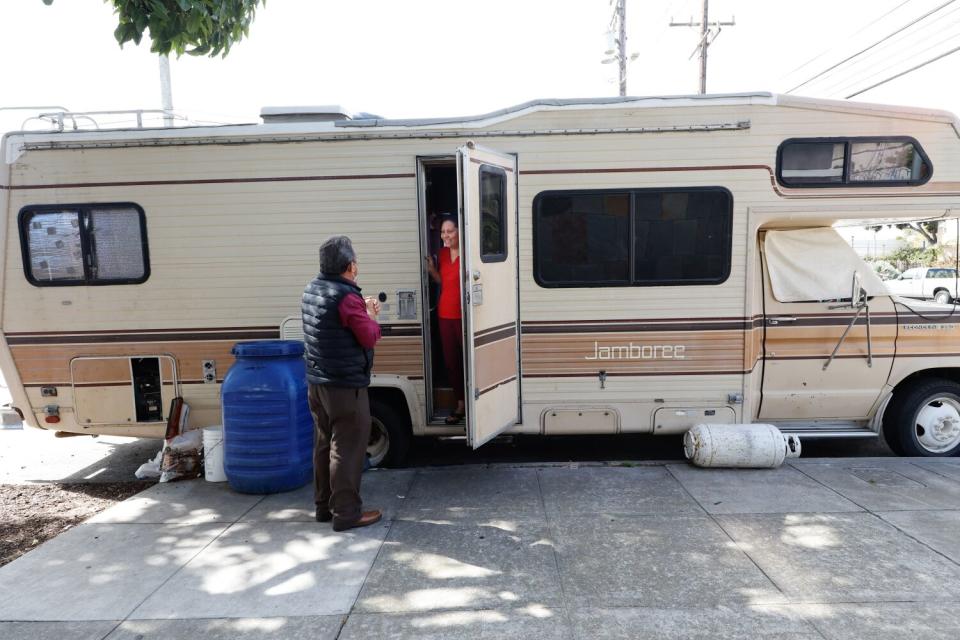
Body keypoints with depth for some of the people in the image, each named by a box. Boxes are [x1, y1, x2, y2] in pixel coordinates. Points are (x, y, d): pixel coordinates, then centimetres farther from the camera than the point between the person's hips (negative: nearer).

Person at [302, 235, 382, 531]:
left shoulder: (312, 290, 8)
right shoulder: (347, 297, -20)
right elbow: (369, 337, -15)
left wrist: (363, 311, 12)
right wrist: (371, 316, 2)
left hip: (317, 382, 9)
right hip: (345, 385, -9)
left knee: (324, 443, 17)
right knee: (347, 448, -1)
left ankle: (324, 505, 27)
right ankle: (346, 512, 6)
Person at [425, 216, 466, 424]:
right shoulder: (443, 253, 10)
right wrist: (431, 269, 5)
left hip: (463, 315, -7)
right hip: (446, 315, 7)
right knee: (451, 361, 11)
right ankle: (460, 405, 24)